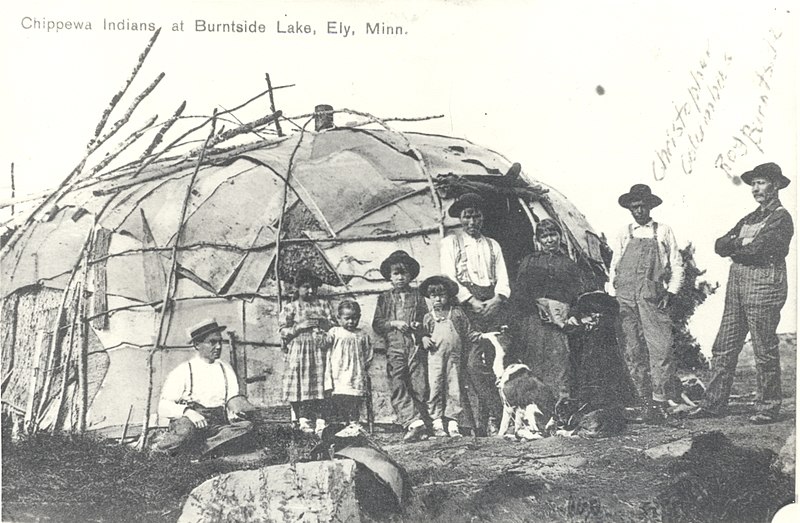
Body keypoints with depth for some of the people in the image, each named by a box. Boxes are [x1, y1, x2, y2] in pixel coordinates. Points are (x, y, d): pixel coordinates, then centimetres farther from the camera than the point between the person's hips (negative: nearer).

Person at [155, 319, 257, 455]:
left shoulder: (226, 370, 16)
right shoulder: (182, 371, 2)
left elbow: (233, 400, 11)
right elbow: (163, 406, -6)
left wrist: (235, 413, -15)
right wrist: (187, 412, -26)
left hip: (217, 424, 3)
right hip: (186, 420, -3)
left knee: (246, 425, -26)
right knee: (186, 428, -39)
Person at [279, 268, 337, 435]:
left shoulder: (323, 304, 17)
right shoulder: (290, 308, 9)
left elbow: (335, 326, 14)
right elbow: (283, 332, 2)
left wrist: (323, 324, -6)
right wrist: (300, 326, -10)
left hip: (321, 351, 2)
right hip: (299, 352, -2)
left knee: (322, 387, -7)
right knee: (301, 386, -7)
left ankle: (320, 422, -6)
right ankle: (303, 420, 0)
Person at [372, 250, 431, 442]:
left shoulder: (417, 295, 15)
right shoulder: (384, 298, 14)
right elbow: (377, 324, 9)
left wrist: (419, 324, -6)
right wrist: (394, 323, -7)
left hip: (416, 346, 0)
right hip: (395, 348, 0)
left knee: (419, 387, -4)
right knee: (398, 387, -15)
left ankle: (420, 423, 1)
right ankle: (414, 422, -22)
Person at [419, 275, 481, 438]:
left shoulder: (457, 313, 10)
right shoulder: (428, 317, 10)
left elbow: (468, 333, 11)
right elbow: (423, 332, 13)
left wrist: (482, 336, -2)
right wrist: (425, 339, -8)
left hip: (454, 357, 1)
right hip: (435, 357, 0)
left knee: (454, 389, 0)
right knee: (436, 388, -2)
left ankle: (452, 421, 6)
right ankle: (437, 421, 5)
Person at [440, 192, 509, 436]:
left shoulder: (493, 245, 23)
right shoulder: (450, 243, 10)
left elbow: (503, 279, 14)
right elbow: (449, 279, -1)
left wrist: (496, 300, -7)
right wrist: (473, 303, -11)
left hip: (493, 305, 3)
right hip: (466, 306, -3)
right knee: (473, 364, -14)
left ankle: (493, 419, -7)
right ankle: (482, 421, -12)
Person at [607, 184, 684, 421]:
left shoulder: (663, 232, 12)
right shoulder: (624, 234, 16)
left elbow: (677, 265, 10)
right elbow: (614, 268, 17)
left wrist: (671, 292, -1)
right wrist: (612, 295, 7)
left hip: (653, 298, -2)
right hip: (626, 298, 2)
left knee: (660, 347, -10)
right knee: (632, 349, -1)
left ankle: (659, 399, -4)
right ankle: (643, 398, 6)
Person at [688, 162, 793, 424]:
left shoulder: (781, 218, -5)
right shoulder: (749, 219, 21)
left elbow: (757, 248, -18)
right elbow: (720, 246, 11)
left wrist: (733, 247, -1)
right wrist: (742, 242, -7)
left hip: (763, 285, -8)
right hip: (737, 286, 8)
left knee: (765, 352, -1)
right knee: (724, 348, 6)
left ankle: (768, 409, 9)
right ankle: (713, 403, 11)